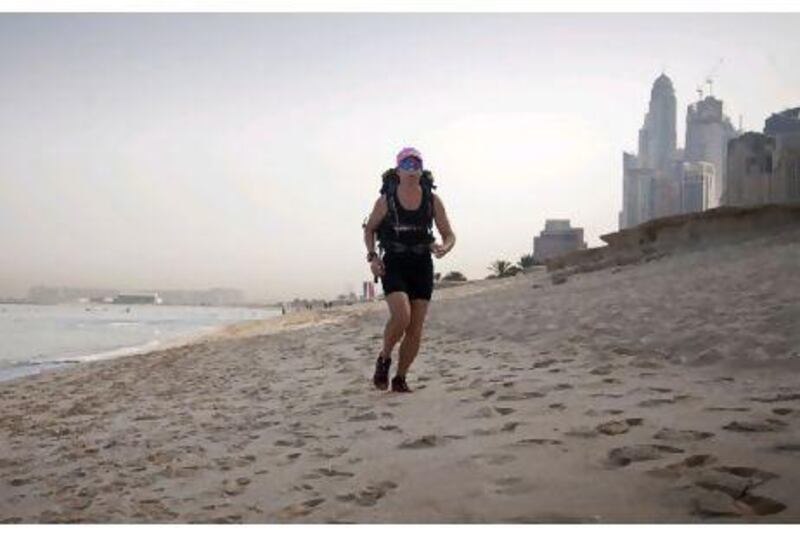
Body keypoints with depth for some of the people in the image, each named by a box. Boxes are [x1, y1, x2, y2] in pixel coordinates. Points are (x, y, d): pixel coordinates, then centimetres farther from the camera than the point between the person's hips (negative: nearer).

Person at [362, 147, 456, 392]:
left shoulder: (433, 200, -1)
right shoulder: (386, 200, -4)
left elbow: (449, 235, 4)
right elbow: (369, 229, 11)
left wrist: (444, 248, -19)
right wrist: (372, 257, -4)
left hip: (422, 266, 3)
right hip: (394, 265, -2)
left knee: (415, 328, 1)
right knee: (401, 316, -24)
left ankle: (400, 378, 19)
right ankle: (384, 358, 4)